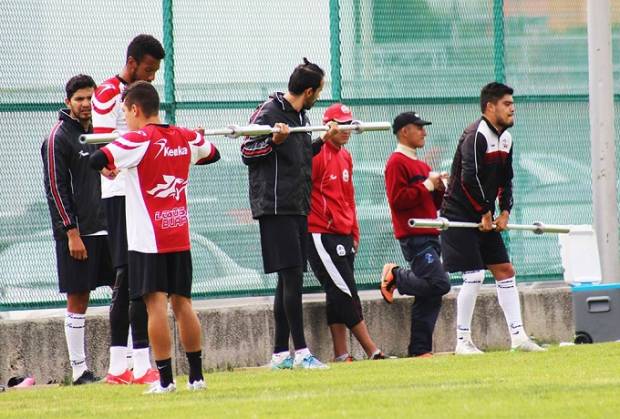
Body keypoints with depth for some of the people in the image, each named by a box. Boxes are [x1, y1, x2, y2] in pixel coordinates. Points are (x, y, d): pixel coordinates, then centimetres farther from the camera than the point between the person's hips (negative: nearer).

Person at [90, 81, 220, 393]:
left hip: (148, 238, -6)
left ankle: (165, 378, -8)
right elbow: (212, 154, 27)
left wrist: (107, 168, -1)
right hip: (180, 235, 6)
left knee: (156, 303, -5)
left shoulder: (139, 140, -12)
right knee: (182, 303, 12)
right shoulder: (186, 138, 7)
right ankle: (197, 375, 15)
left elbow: (97, 160, -22)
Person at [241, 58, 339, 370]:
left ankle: (280, 354, 11)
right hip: (276, 208, -9)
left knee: (289, 281, 8)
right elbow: (248, 153, -10)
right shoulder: (268, 113, -10)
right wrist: (275, 141, -24)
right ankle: (300, 352, -14)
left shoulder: (300, 116, 16)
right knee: (292, 276, -13)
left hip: (298, 207, 9)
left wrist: (322, 141, 20)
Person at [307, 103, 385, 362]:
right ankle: (372, 351, -8)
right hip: (321, 234, -9)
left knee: (339, 296, 8)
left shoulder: (345, 156, 16)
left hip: (343, 236, 9)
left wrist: (354, 233, 20)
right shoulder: (317, 154, -11)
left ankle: (342, 355, 9)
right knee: (344, 293, -7)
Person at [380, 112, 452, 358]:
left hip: (429, 236, 10)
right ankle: (395, 277, -3)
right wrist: (427, 185, -14)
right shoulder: (397, 163, -7)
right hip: (413, 237, -10)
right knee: (439, 284, -21)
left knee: (430, 298, 5)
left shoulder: (421, 165, 23)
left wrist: (439, 188, 6)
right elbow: (398, 199, -19)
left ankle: (420, 349, 7)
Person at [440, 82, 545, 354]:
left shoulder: (505, 138, 11)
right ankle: (462, 342, -5)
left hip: (485, 217, 9)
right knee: (474, 276, -12)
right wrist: (485, 213, -16)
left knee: (505, 270, 5)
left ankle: (518, 337, 8)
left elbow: (505, 179, 17)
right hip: (460, 216, -9)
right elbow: (469, 178, -24)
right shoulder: (476, 136, -17)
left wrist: (504, 211, 3)